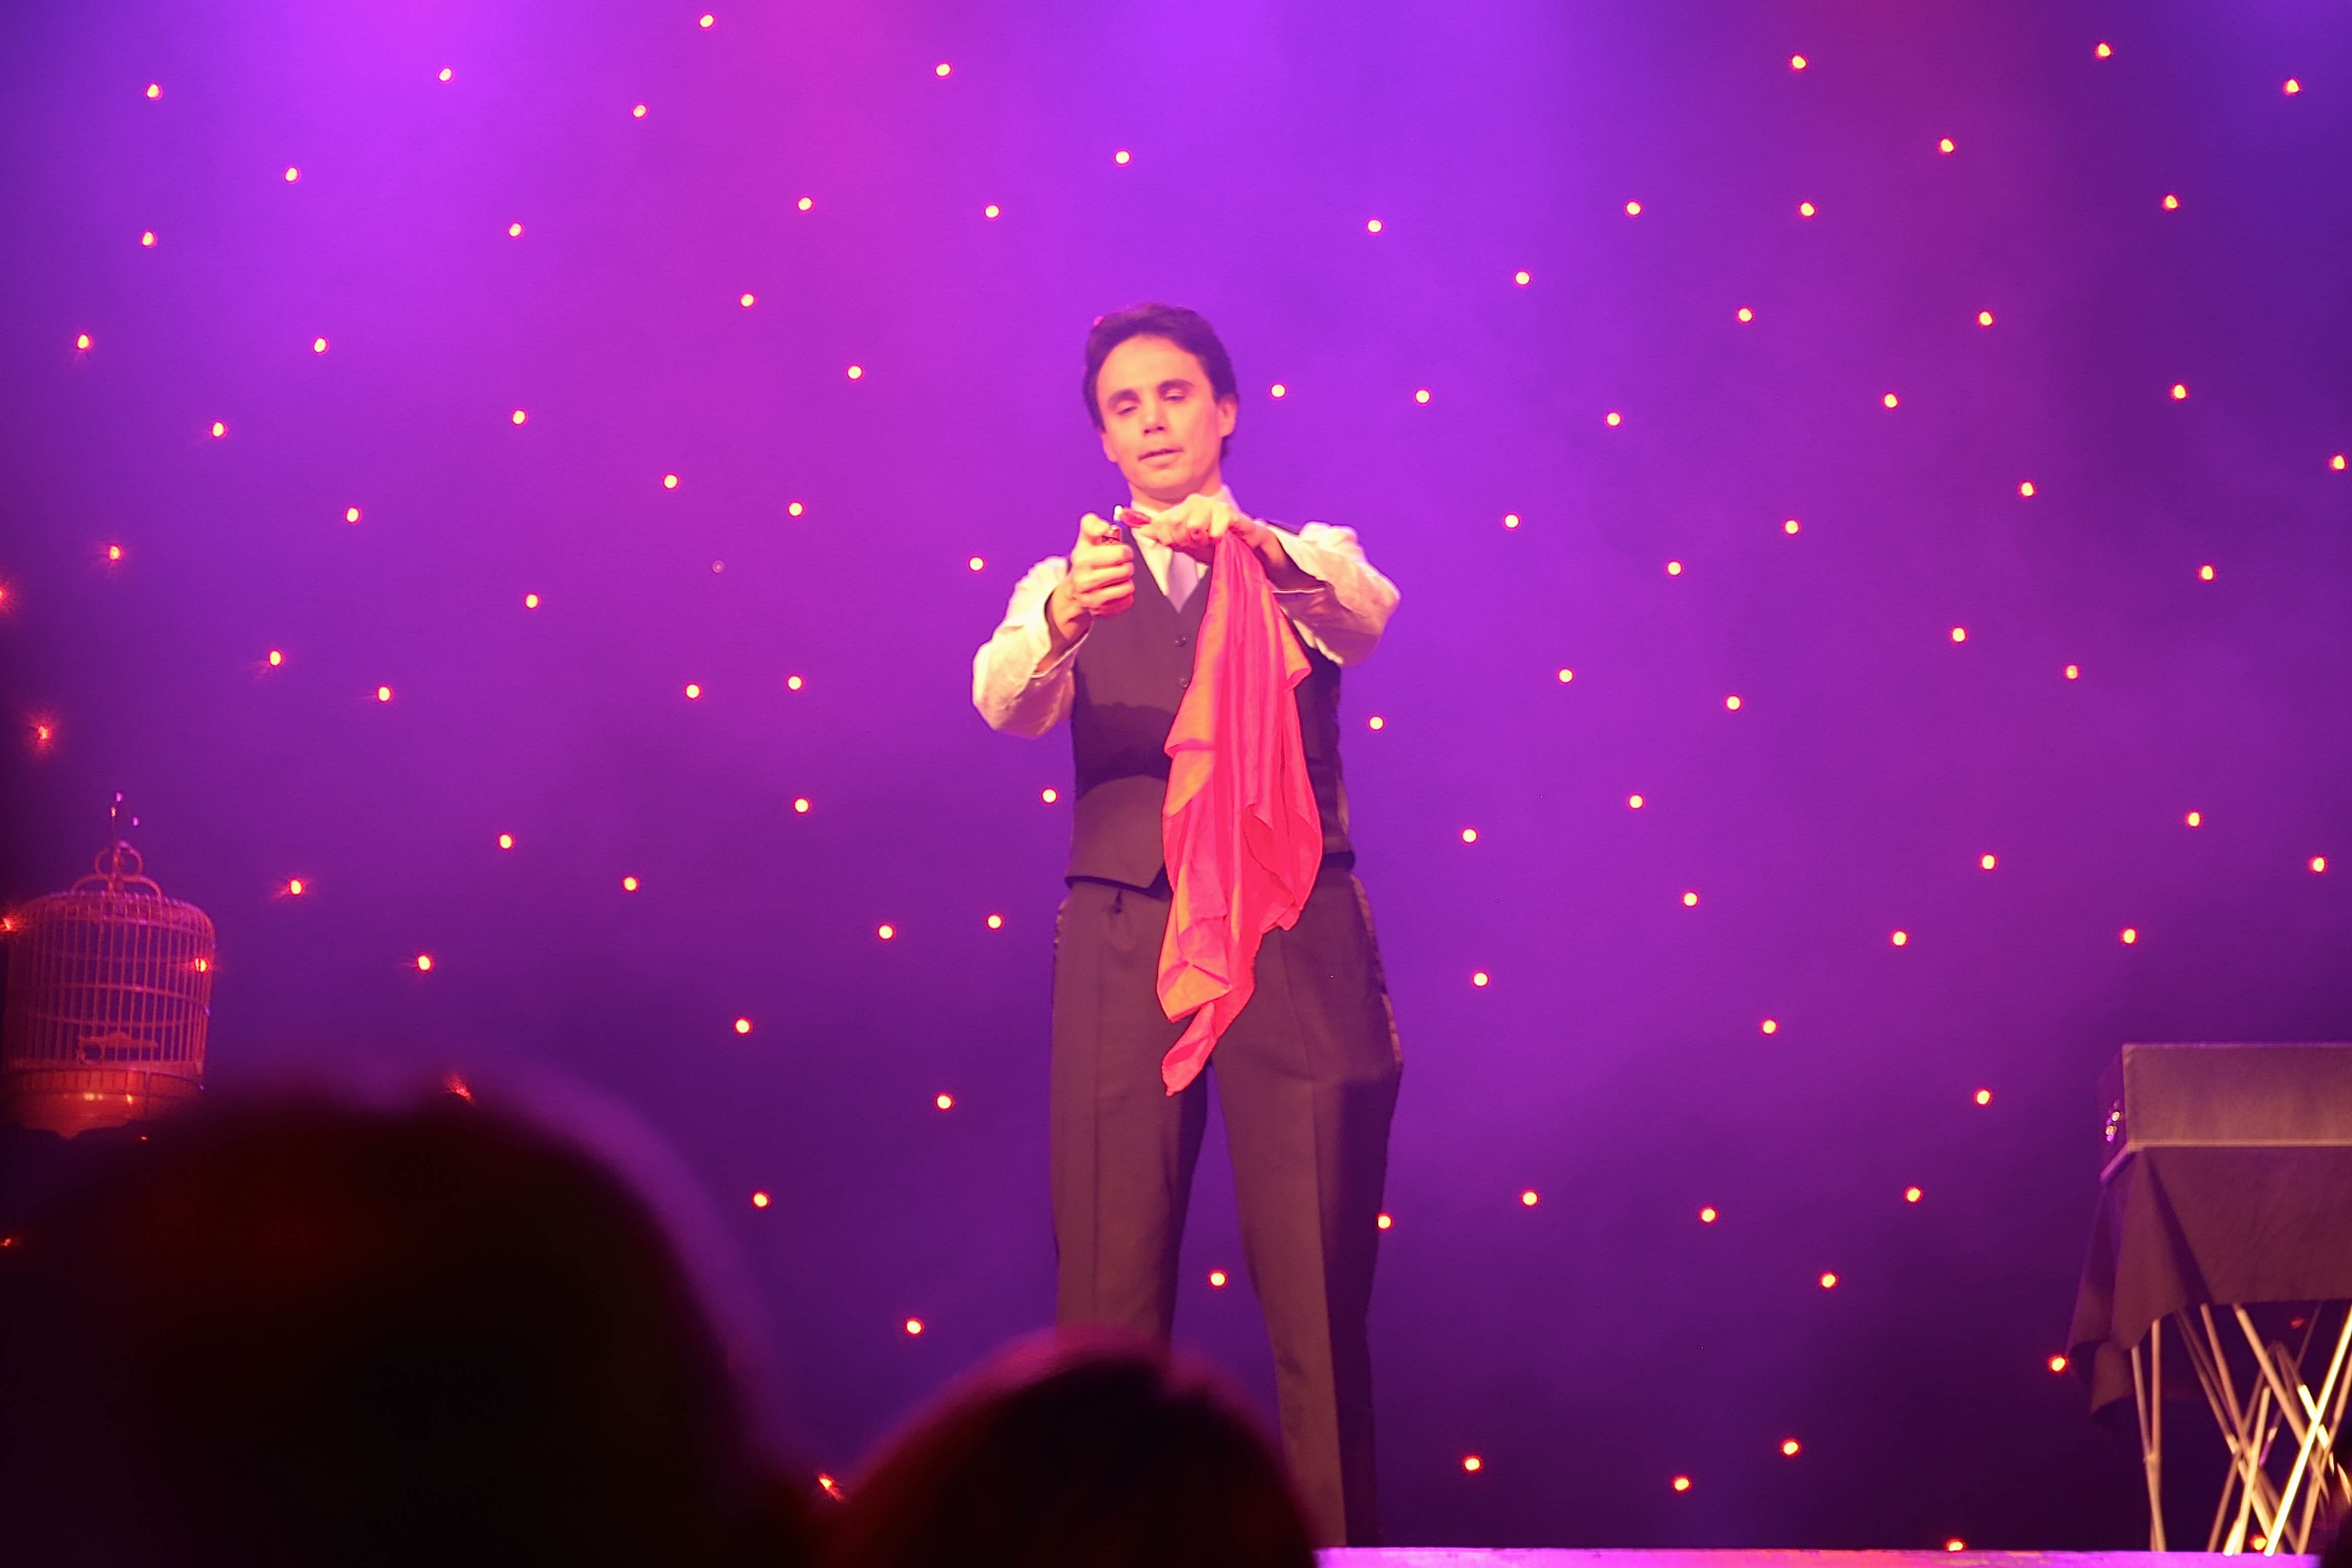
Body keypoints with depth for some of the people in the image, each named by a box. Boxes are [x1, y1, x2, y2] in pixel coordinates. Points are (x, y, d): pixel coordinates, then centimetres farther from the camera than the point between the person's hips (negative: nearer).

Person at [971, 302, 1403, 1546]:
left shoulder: (1302, 561, 10)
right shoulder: (1072, 582, 13)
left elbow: (1366, 613, -15)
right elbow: (1007, 701, -8)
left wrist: (1255, 547, -36)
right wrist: (1065, 622, -32)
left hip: (1296, 942, -1)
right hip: (1126, 944, 1)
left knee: (1318, 1290, -4)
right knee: (1110, 1290, -3)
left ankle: (1337, 1543, 1)